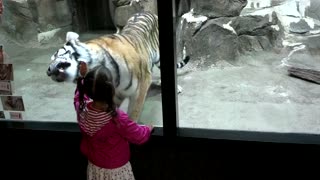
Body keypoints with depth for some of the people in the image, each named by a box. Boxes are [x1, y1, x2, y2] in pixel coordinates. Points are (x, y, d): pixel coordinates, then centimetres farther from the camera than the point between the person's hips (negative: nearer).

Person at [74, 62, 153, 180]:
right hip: (116, 170, -5)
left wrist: (83, 77, 10)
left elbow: (79, 96, 7)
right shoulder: (117, 118, -36)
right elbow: (139, 137, -20)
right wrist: (148, 129, 0)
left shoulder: (81, 108, -21)